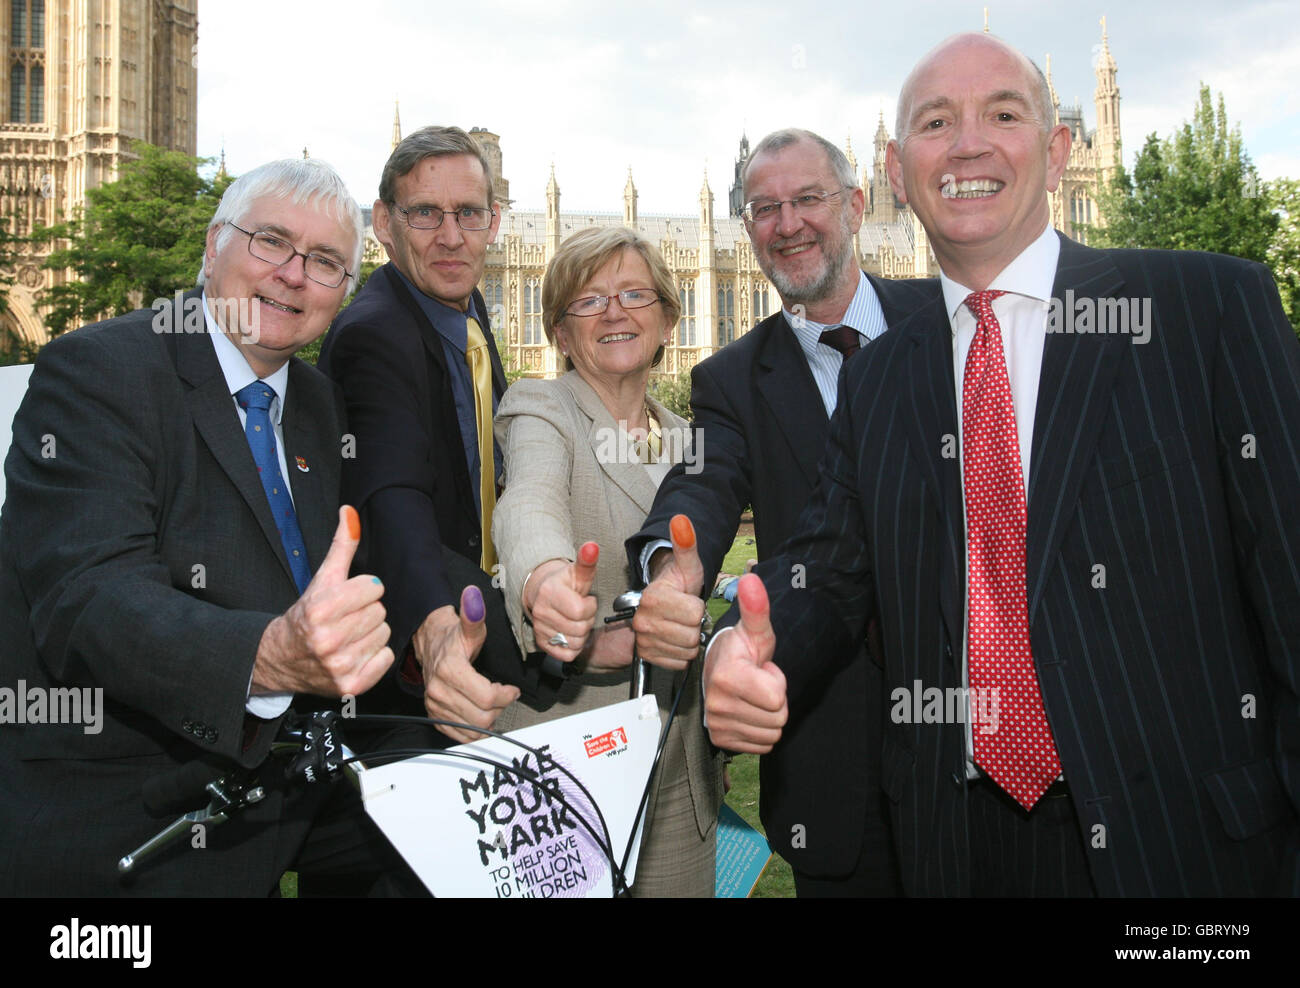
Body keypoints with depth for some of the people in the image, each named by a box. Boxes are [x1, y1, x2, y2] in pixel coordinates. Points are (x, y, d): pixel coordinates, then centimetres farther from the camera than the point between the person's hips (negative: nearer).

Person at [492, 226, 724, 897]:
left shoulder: (681, 438, 11)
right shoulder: (541, 412, -7)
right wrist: (545, 577, -51)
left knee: (674, 883, 10)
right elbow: (531, 501, -31)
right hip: (571, 735, -5)